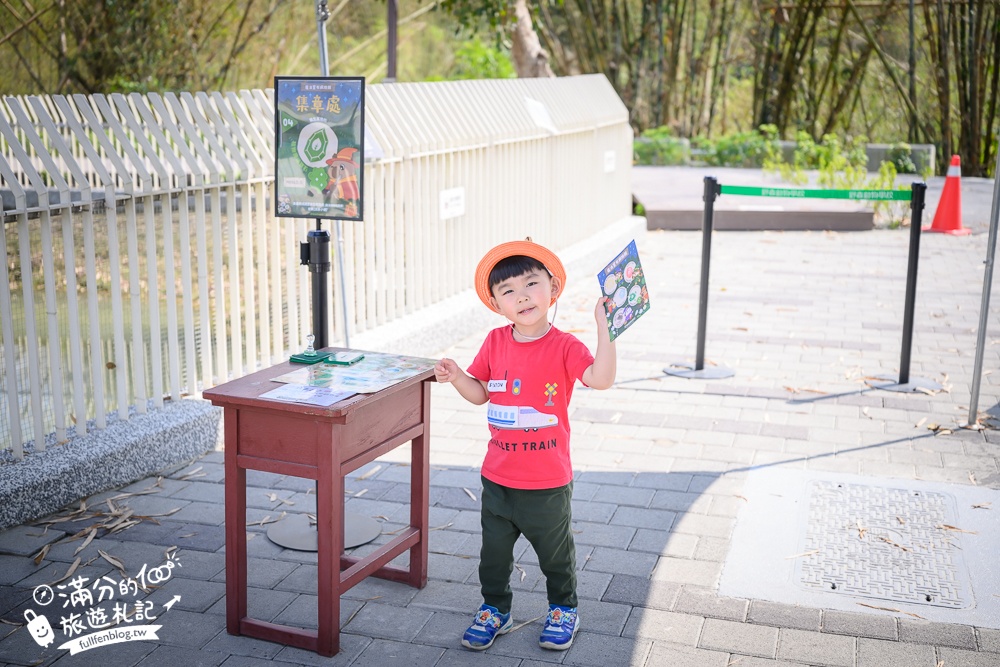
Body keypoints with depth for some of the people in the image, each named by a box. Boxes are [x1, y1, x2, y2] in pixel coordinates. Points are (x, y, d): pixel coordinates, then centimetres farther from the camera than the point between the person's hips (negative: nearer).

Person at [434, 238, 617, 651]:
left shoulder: (563, 347, -15)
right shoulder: (495, 342, -2)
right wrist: (457, 377, -12)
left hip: (548, 482, -3)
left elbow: (601, 379, -31)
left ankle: (563, 610, 40)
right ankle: (494, 610, 39)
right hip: (498, 478, 4)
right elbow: (480, 393, 7)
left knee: (555, 553, 17)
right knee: (494, 551, 18)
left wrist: (603, 326, -37)